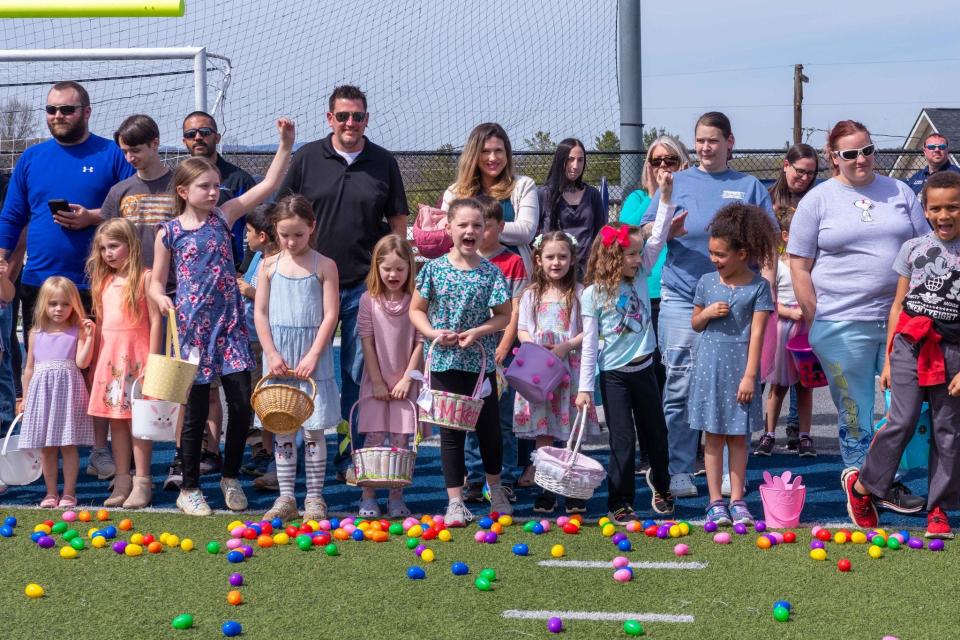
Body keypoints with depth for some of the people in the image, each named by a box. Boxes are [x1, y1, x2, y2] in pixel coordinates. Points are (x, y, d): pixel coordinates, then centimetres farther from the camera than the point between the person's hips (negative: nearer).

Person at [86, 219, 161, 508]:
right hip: (109, 355, 6)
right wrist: (93, 362, 12)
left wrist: (153, 360, -12)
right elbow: (101, 323, 16)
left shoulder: (144, 278, -4)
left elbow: (155, 321, -7)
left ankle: (142, 482, -1)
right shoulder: (104, 281, 14)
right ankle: (122, 481, 14)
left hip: (136, 354, -6)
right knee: (115, 418, 7)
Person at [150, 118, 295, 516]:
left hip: (229, 326, 2)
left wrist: (286, 145, -9)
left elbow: (269, 185, -1)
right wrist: (161, 298, -17)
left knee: (242, 404, 1)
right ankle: (189, 488, 16)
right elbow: (155, 281, 5)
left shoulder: (223, 217, 4)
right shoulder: (169, 232, 0)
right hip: (192, 329, -2)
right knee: (196, 410, 3)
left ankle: (230, 477, 21)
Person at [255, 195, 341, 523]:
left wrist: (312, 356, -12)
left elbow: (330, 315, -5)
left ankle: (314, 498, 9)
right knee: (282, 429, 6)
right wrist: (272, 354, -5)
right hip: (278, 357, 2)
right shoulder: (269, 266, 6)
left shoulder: (324, 266, -1)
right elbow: (260, 313, 4)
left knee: (313, 429, 1)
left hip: (312, 356, -2)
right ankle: (286, 498, 12)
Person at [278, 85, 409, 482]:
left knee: (357, 374, 3)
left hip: (366, 285, 0)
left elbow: (398, 223, 9)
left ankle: (349, 457, 12)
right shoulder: (307, 158, 3)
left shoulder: (384, 163, 5)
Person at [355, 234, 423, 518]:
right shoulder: (369, 300, -1)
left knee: (401, 440, 1)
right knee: (373, 438, 0)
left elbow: (420, 342, -3)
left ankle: (396, 497, 9)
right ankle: (368, 496, 7)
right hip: (376, 381, 0)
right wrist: (377, 381, -6)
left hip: (405, 381, 0)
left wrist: (407, 379, -7)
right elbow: (367, 342, -2)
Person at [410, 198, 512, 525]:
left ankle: (495, 490, 32)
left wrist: (478, 332, -13)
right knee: (451, 431, 5)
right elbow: (416, 310, 4)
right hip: (444, 361, 0)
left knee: (489, 427, 10)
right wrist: (433, 333, -12)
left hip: (481, 362, 0)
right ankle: (455, 501, 12)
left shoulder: (490, 272, -2)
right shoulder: (434, 268, -2)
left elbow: (504, 315, 2)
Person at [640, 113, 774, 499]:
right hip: (682, 299, 0)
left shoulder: (749, 187, 11)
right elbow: (647, 233, 9)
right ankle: (679, 471, 5)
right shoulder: (677, 183, 11)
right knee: (680, 387, -3)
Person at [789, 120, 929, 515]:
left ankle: (891, 483, 15)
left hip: (901, 319, 3)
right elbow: (799, 267, 0)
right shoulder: (817, 200, 1)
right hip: (843, 326, -3)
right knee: (854, 415, 5)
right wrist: (815, 324, -5)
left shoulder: (898, 192, 10)